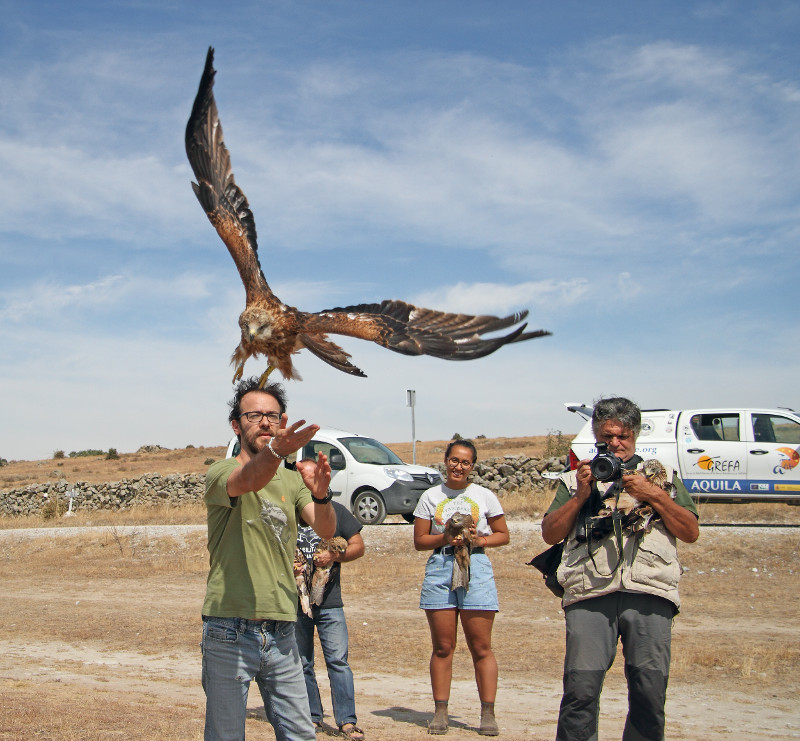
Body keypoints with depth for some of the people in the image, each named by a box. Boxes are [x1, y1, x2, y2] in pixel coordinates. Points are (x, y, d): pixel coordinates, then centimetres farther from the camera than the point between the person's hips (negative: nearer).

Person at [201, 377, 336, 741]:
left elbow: (326, 530, -4)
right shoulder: (221, 473, -3)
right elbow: (248, 481, -28)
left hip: (281, 632, 4)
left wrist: (321, 496, -27)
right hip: (230, 631, -4)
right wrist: (275, 451, -50)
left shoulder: (292, 480, 12)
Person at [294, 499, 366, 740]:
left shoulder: (336, 511, 5)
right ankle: (312, 717, 20)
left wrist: (334, 556, -13)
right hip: (295, 601, 2)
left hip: (329, 602, -1)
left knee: (338, 659, -8)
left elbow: (358, 546, 6)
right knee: (301, 663, 8)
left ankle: (347, 720, -3)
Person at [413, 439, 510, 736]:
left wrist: (480, 540, -8)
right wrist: (445, 538, -10)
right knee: (442, 647, 4)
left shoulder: (484, 496, 8)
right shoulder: (431, 497, 9)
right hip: (440, 569, 1)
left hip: (476, 569, -1)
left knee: (481, 647, -2)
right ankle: (440, 712, 10)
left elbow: (503, 535, 11)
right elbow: (419, 540, 8)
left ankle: (488, 714, 3)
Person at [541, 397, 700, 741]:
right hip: (590, 594, 0)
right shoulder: (576, 478, 24)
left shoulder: (661, 476, 24)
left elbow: (691, 531, 15)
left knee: (650, 693, -5)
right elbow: (550, 534, 14)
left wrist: (655, 495, 3)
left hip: (649, 594, 0)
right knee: (580, 689, -11)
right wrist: (581, 496, 3)